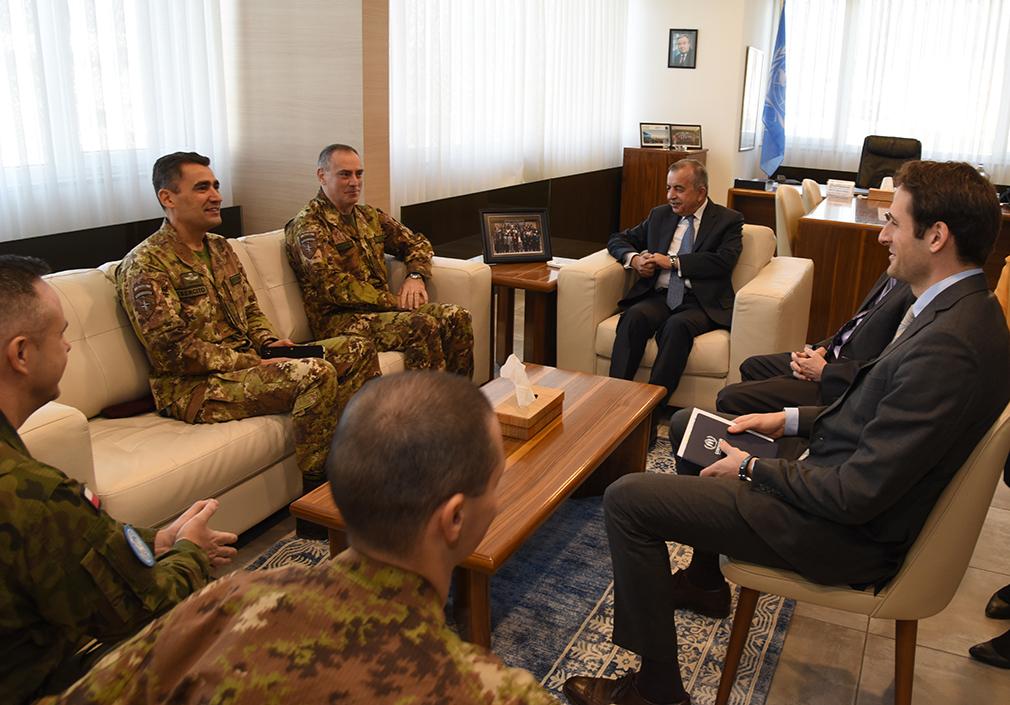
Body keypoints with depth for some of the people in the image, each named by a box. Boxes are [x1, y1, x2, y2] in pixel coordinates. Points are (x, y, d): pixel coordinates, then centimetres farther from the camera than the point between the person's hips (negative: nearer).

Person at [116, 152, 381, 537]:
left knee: (358, 351, -2)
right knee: (315, 373, -31)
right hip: (195, 387, -9)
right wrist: (254, 362, -19)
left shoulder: (220, 248, 15)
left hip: (248, 360, 9)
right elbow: (174, 352, -18)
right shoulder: (145, 264, -12)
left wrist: (270, 343, 0)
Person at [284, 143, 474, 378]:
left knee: (458, 317, -13)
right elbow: (334, 285, -17)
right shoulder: (308, 227, -6)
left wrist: (415, 275, 1)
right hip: (339, 320, -7)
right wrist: (396, 301, -18)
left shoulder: (369, 216, 18)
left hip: (381, 308, 7)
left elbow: (416, 242, 25)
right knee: (422, 326, -30)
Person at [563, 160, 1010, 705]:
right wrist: (791, 420, 5)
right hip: (844, 477, 10)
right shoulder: (960, 309, 1)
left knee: (626, 500, -12)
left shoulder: (948, 345, -31)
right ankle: (705, 580, 39)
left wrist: (753, 468, -14)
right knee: (687, 424, 24)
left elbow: (858, 495, -29)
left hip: (850, 534, -10)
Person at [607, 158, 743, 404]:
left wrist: (672, 261, -10)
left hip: (700, 302, -3)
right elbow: (617, 239, 25)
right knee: (634, 316, -31)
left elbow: (724, 261, -9)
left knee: (678, 325, -36)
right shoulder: (660, 215, 21)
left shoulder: (728, 220, 8)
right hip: (659, 296, 4)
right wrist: (633, 258, 2)